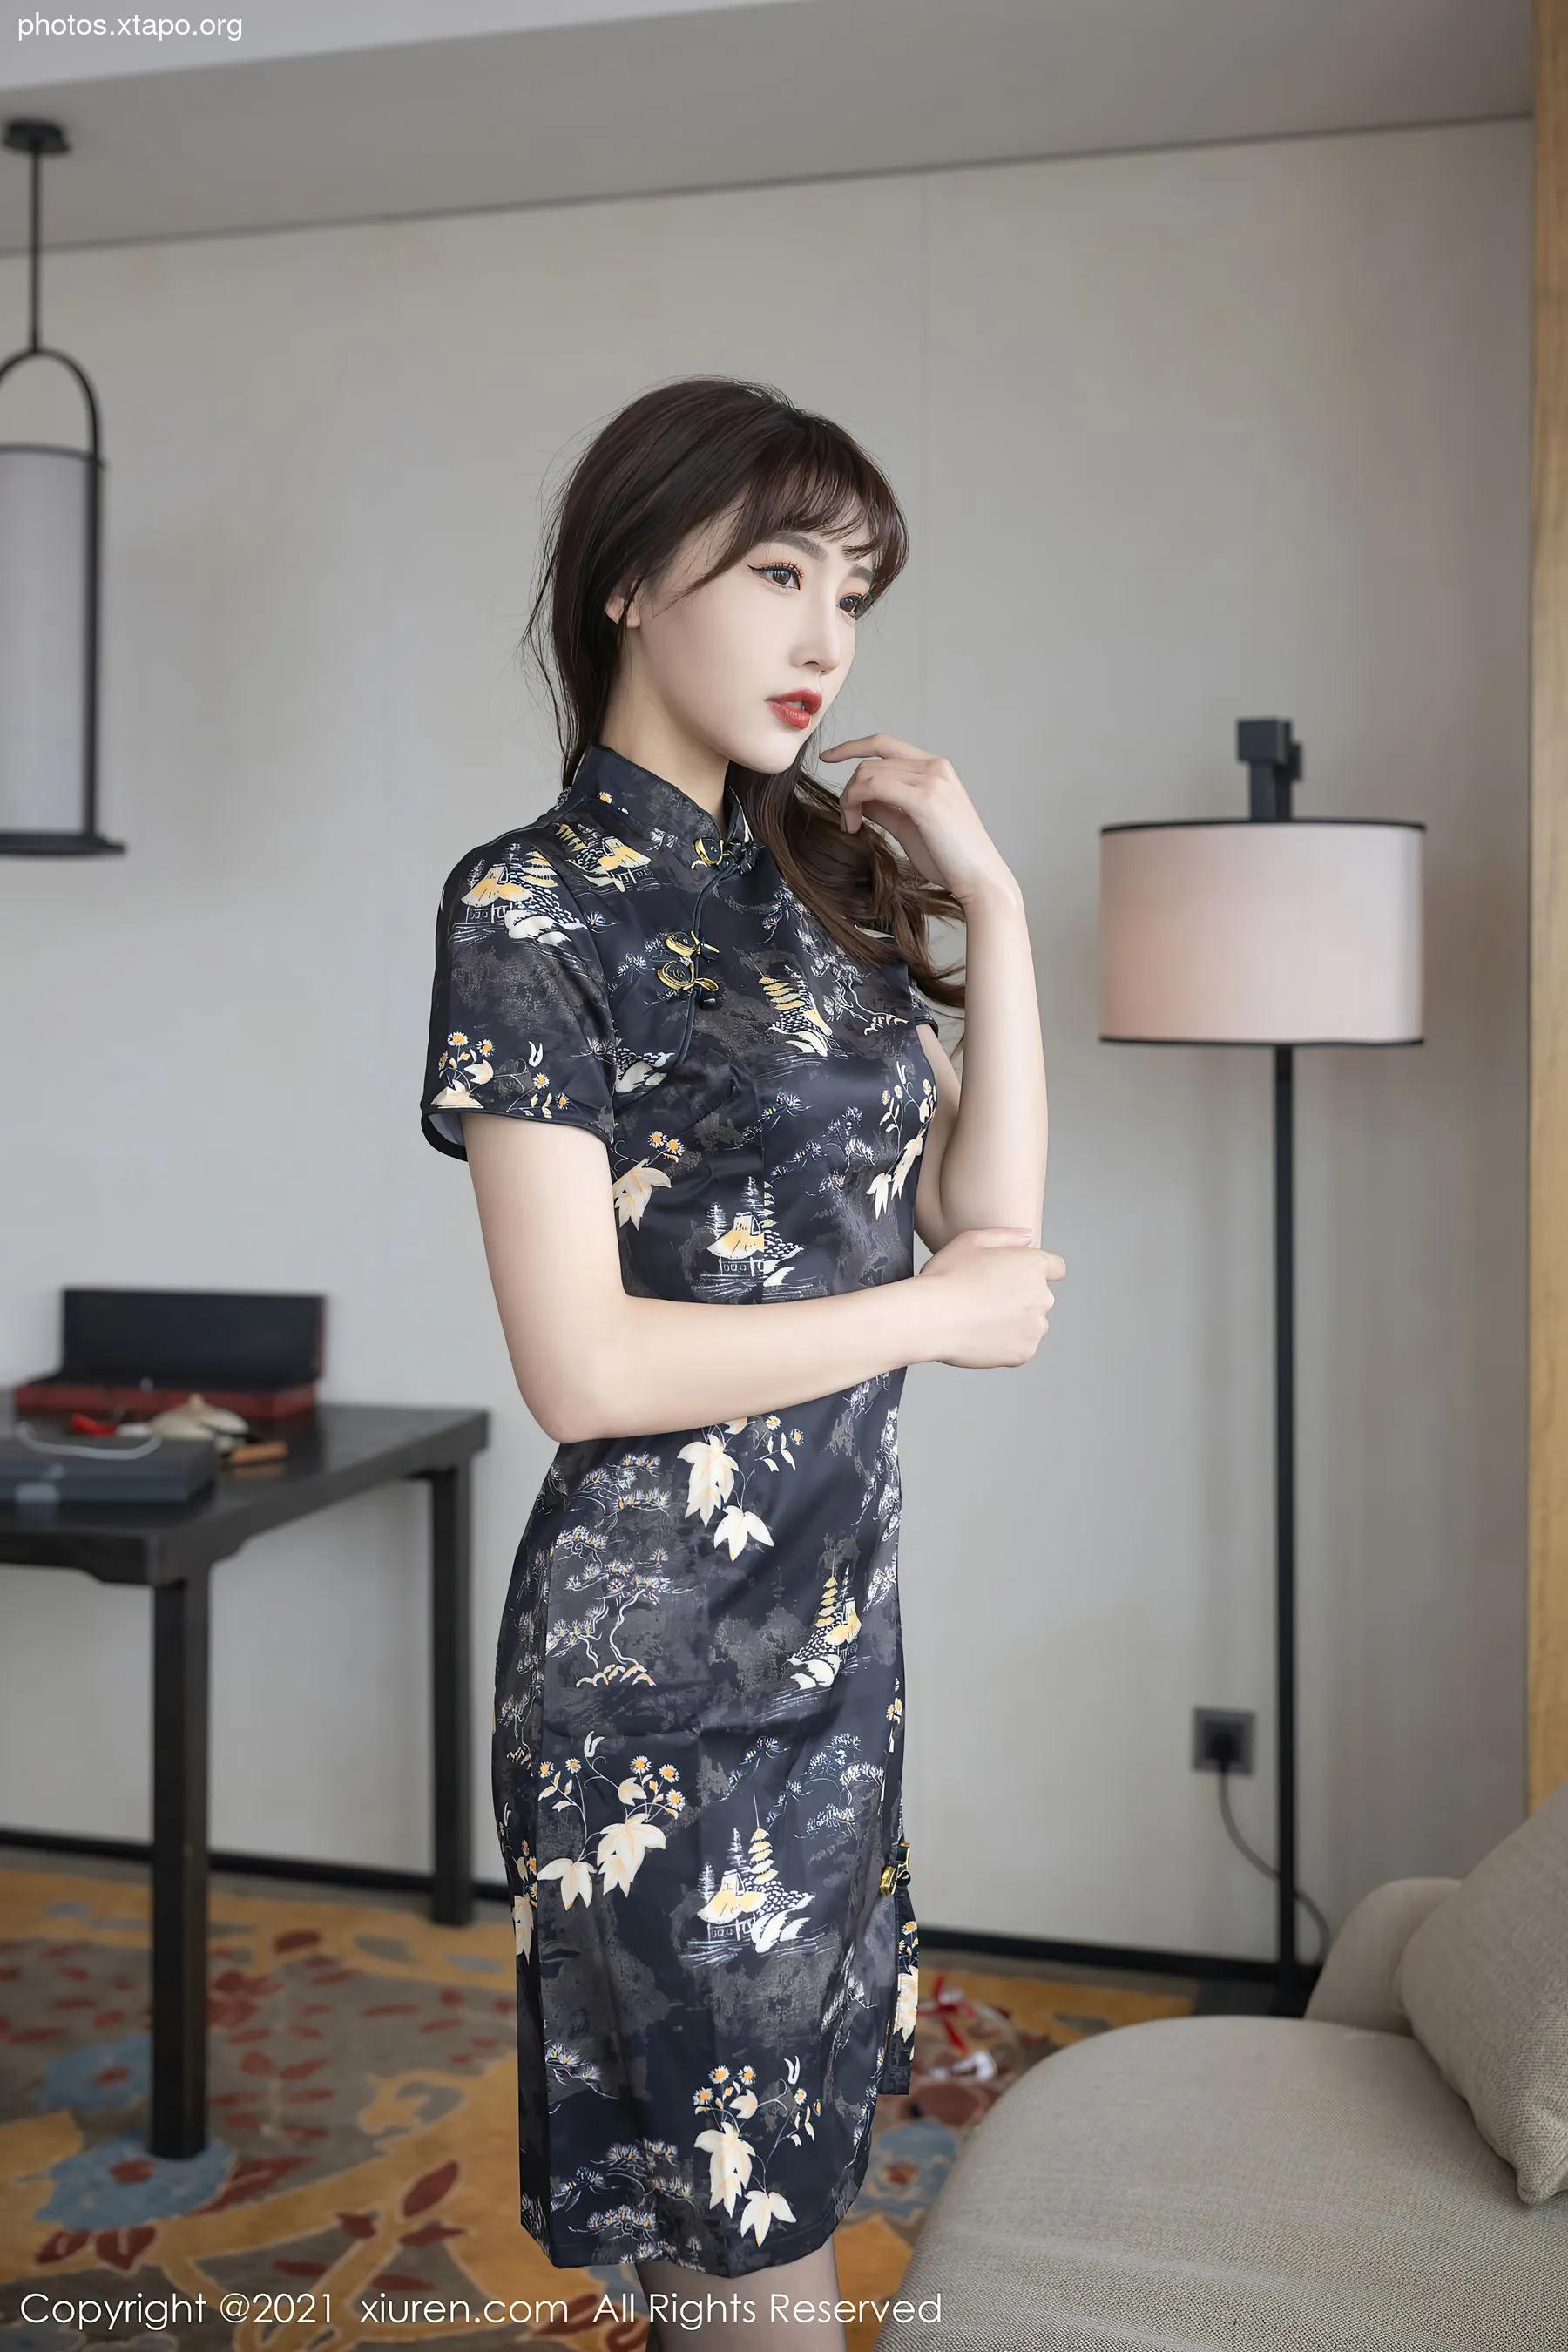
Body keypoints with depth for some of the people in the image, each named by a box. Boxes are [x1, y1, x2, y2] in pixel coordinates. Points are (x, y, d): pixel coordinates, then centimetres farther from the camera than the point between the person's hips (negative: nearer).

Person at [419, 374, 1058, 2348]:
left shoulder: (814, 879, 9)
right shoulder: (531, 903, -12)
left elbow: (989, 1218, 4)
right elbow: (582, 1366, -19)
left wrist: (991, 902, -1)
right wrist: (934, 1308, -12)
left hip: (838, 1604, 7)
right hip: (659, 1641, -7)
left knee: (789, 2154, 19)